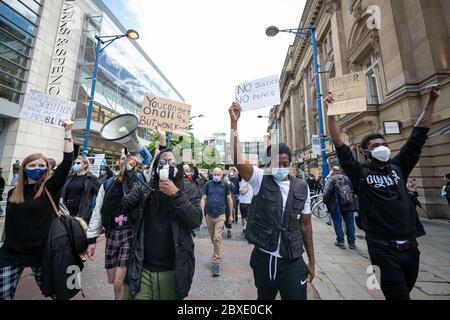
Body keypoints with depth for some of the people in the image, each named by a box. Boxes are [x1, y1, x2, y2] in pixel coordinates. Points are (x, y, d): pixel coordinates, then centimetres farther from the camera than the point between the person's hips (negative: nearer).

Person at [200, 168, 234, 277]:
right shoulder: (208, 184, -1)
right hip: (209, 215, 2)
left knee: (217, 238, -7)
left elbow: (229, 200, 4)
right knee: (212, 238, 17)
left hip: (220, 215, -2)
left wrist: (231, 215, 6)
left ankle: (215, 263, 6)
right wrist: (202, 213, -7)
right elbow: (203, 199, 0)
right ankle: (217, 254, 42)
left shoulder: (225, 185, -3)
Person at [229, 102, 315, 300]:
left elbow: (305, 225, 4)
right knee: (264, 298, 24)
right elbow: (237, 159, -26)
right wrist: (234, 123, -32)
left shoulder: (302, 188, -3)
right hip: (263, 258, 0)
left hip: (293, 262, 0)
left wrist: (311, 261, 8)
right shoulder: (260, 179, -10)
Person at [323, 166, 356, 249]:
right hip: (349, 205, 5)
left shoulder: (331, 179, -5)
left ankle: (341, 242, 10)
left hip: (336, 205, -5)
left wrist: (325, 201, -4)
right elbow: (353, 190, 16)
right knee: (350, 223, 11)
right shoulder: (346, 178, 13)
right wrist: (351, 200, 22)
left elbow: (326, 192, -14)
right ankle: (352, 243, 18)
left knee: (337, 223, 6)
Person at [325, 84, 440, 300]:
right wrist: (331, 113, -23)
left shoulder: (398, 167, 6)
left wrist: (431, 102, 7)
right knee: (398, 295, 2)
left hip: (410, 246, 6)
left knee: (404, 291, 23)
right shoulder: (360, 174, -8)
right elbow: (339, 145, -18)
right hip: (384, 249, -5)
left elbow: (418, 135, 7)